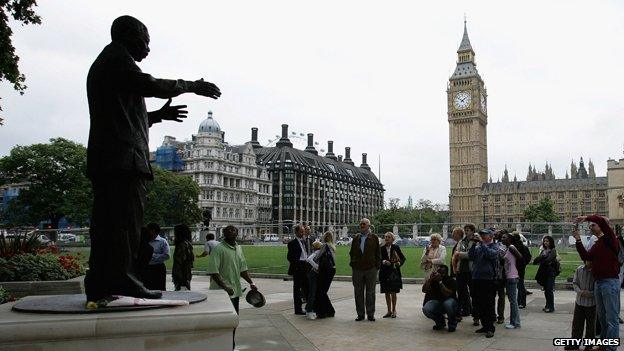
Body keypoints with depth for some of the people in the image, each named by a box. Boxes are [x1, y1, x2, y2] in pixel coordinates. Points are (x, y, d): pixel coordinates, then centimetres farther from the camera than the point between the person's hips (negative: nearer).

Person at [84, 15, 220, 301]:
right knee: (127, 221, -12)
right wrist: (192, 86, -6)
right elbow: (150, 85, -15)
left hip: (102, 159, 10)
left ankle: (99, 284, 7)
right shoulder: (118, 58, 0)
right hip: (124, 156, -10)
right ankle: (122, 279, -13)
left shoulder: (100, 65, 32)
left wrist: (159, 115, 29)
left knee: (106, 222, 6)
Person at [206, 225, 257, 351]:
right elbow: (213, 271, -19)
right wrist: (225, 287, -23)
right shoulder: (218, 249, -13)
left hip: (236, 291, 8)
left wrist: (251, 283, 13)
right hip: (223, 292, -7)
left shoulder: (238, 248, 12)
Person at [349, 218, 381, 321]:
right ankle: (360, 314, 14)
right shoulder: (356, 238, 11)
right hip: (357, 269, 2)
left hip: (371, 269, -2)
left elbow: (378, 254, 4)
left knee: (370, 292, 5)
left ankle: (370, 314, 13)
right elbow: (352, 253, 15)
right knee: (358, 293, 6)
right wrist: (352, 264, 6)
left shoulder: (374, 238, 4)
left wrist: (377, 266, -3)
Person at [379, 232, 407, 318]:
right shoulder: (381, 248, 1)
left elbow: (403, 258, 5)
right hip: (384, 272, 2)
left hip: (394, 272, -2)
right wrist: (383, 262, -22)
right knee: (387, 293, 8)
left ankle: (394, 310, 14)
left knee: (393, 292, 1)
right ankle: (389, 311, 18)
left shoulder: (396, 247, 0)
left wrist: (399, 263, -13)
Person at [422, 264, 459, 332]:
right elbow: (424, 290, -17)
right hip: (435, 301, 2)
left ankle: (452, 323, -5)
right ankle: (440, 322, 5)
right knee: (426, 309, -29)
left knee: (448, 304, -39)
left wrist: (440, 281, -33)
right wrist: (430, 279, -29)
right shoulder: (432, 279, -4)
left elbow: (448, 294, -28)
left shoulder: (451, 281, -13)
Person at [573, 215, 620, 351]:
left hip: (610, 281, -9)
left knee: (611, 318, -4)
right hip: (598, 282, 9)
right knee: (601, 316, 16)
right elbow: (586, 256, 7)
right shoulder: (596, 245, 20)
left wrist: (587, 218, -9)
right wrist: (578, 240, 4)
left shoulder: (609, 238, -5)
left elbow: (602, 220, -21)